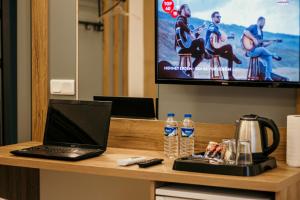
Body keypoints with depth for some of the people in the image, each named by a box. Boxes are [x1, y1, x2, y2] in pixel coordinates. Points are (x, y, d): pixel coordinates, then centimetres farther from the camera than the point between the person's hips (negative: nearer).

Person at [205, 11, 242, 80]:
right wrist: (220, 36, -28)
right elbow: (214, 30, -35)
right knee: (229, 46, -24)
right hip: (211, 48, -10)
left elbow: (218, 37, 25)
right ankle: (235, 59, -1)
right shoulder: (212, 25, -9)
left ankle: (230, 76, 6)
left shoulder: (216, 26, 21)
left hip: (215, 48, 10)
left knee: (230, 56, 8)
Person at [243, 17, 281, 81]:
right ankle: (274, 56, -6)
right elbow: (245, 32, -23)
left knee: (269, 57, -12)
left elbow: (261, 44, 20)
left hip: (259, 51, 8)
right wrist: (254, 39, -26)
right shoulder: (253, 27, -4)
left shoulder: (261, 32, 20)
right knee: (262, 49, -34)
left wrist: (269, 43, 3)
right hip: (250, 50, -8)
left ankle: (268, 76, -13)